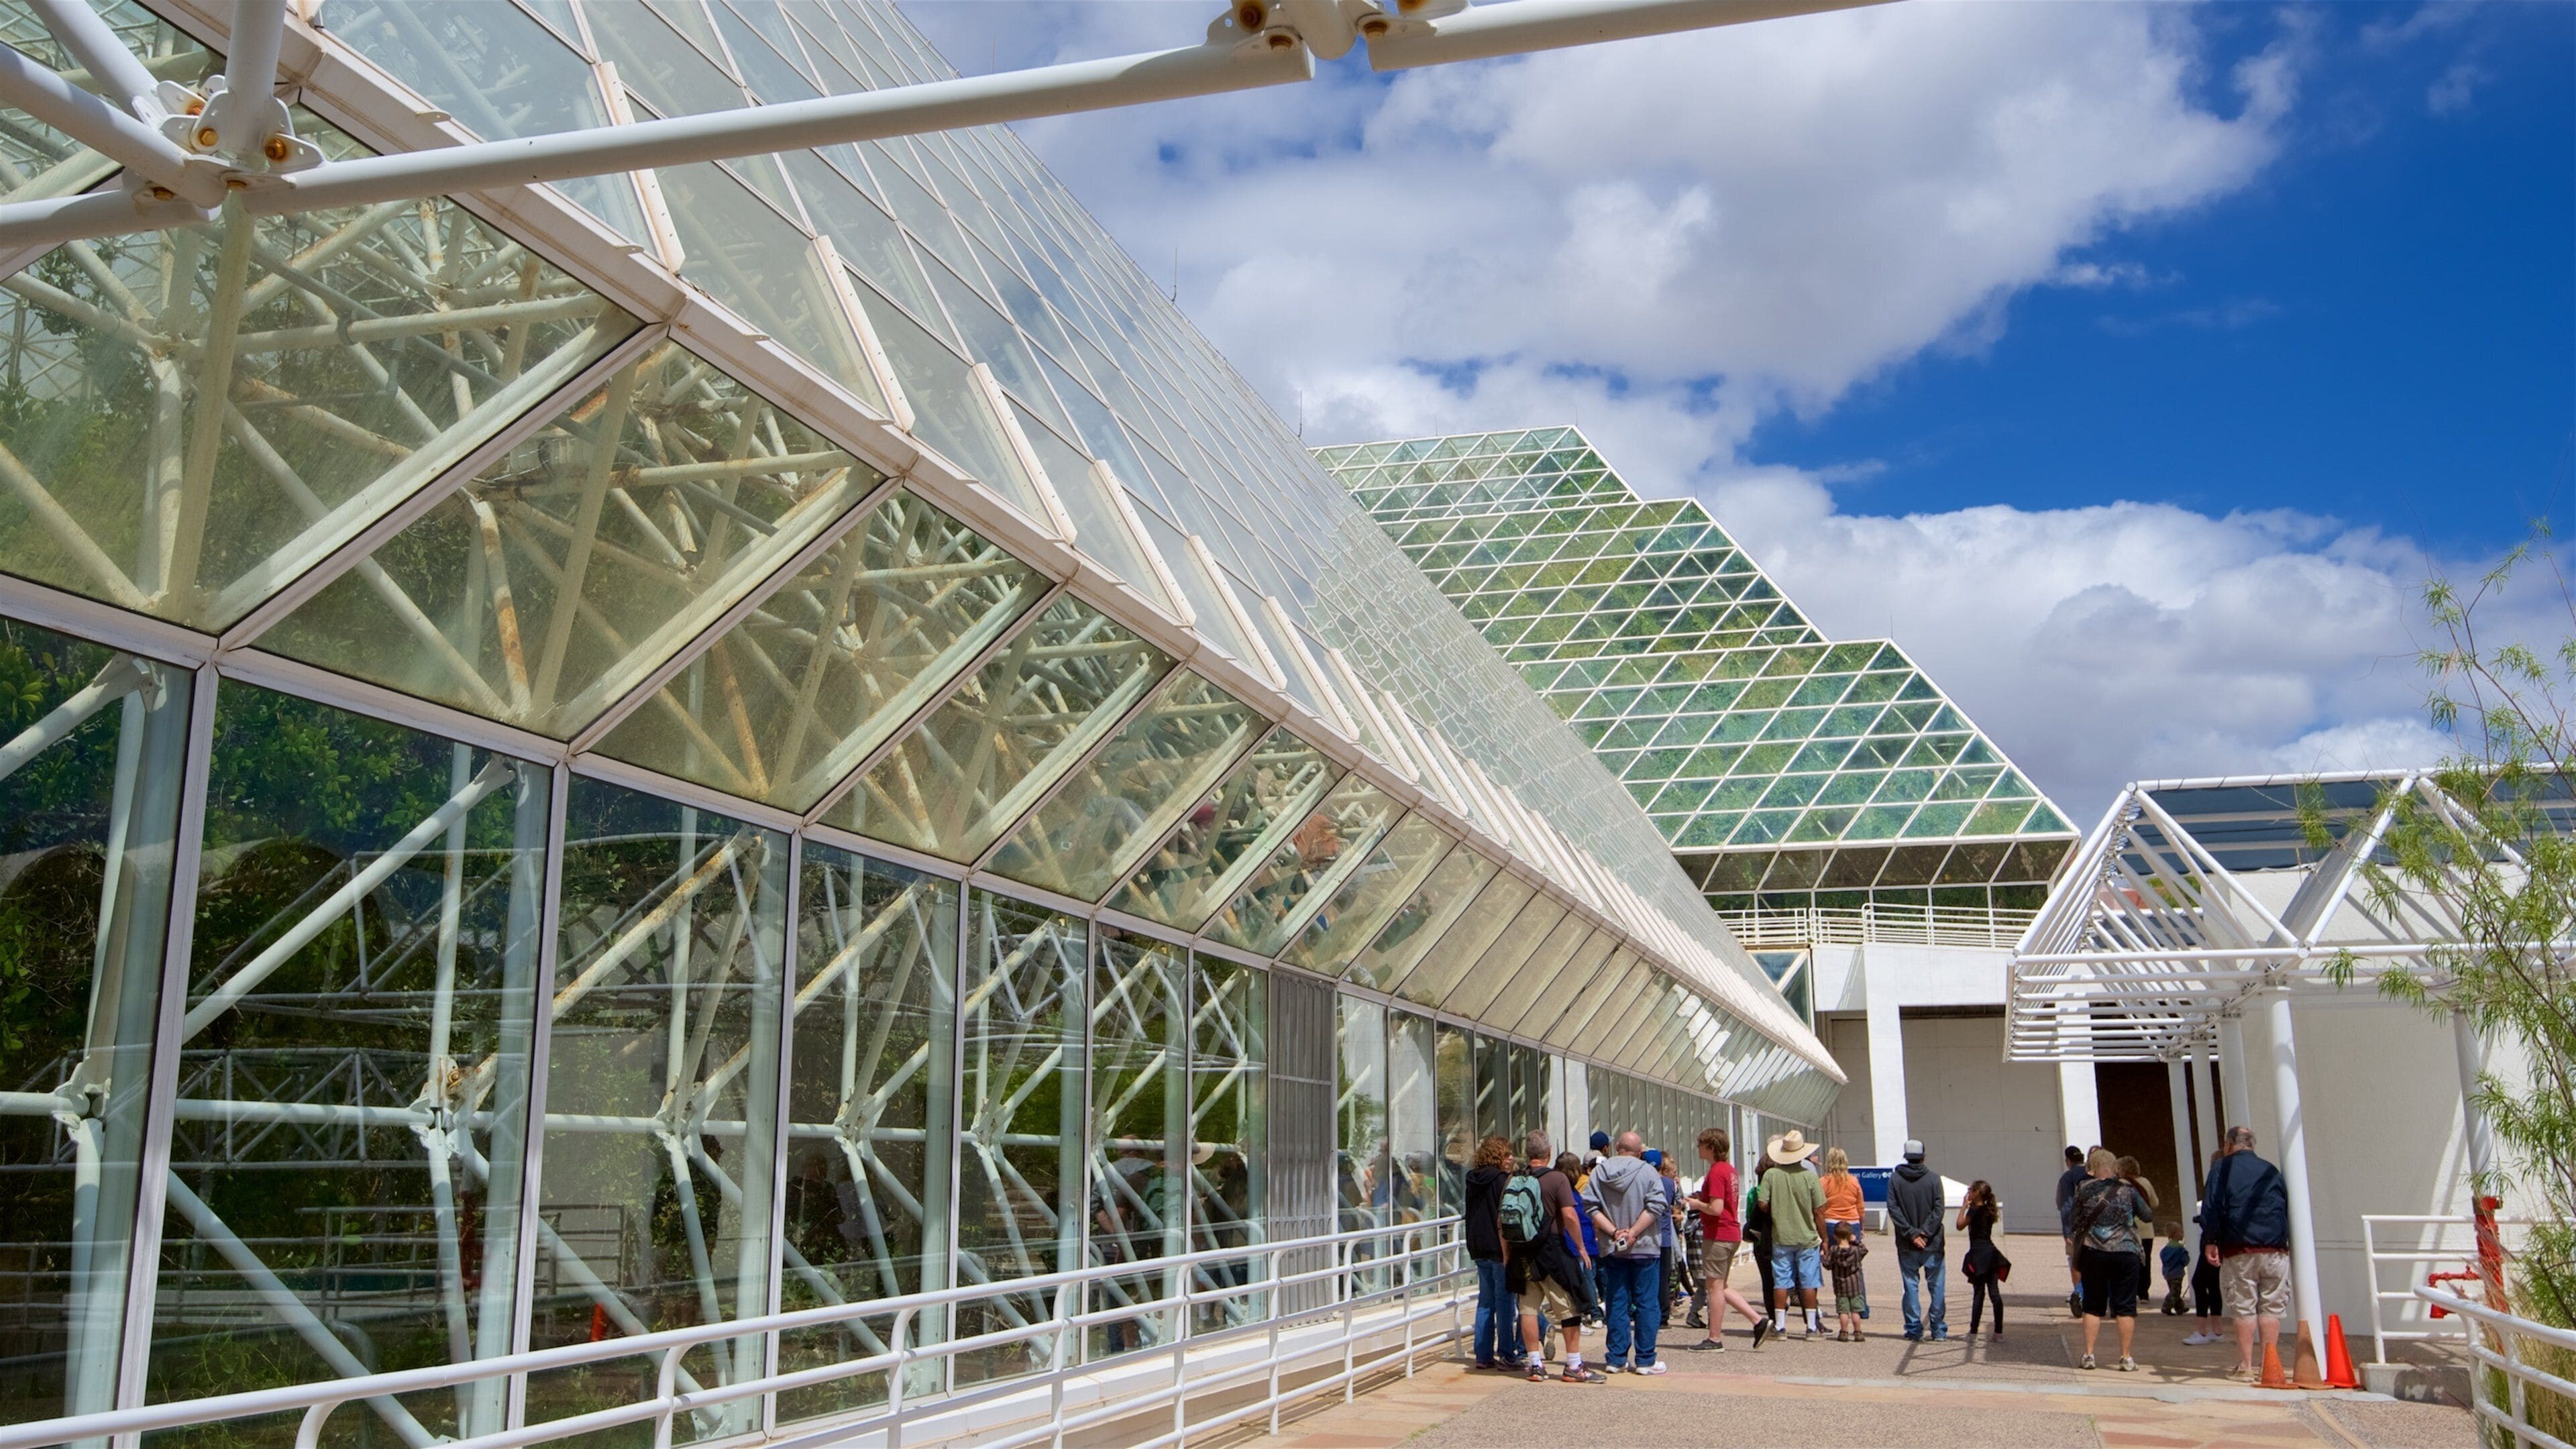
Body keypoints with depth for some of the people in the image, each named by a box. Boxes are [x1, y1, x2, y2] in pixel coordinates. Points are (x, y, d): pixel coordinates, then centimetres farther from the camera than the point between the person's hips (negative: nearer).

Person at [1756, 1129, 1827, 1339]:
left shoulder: (1770, 1175, -7)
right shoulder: (1809, 1176, -8)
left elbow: (1763, 1204, -9)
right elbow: (1819, 1212, -5)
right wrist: (1824, 1239, 5)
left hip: (1781, 1237, 1)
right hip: (1807, 1237, 0)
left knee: (1781, 1282, 6)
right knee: (1808, 1283, 7)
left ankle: (1780, 1325, 7)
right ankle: (1811, 1327, 11)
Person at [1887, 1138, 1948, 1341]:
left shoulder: (1895, 1178, -1)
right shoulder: (1933, 1178, -3)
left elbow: (1893, 1209, -7)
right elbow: (1938, 1209, -9)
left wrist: (1911, 1233, -8)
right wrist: (1925, 1233, -9)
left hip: (1906, 1246, 1)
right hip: (1933, 1243, -1)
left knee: (1910, 1286, 6)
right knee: (1936, 1287, 8)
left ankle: (1914, 1330, 6)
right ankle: (1938, 1330, 9)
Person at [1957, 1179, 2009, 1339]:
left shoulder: (1974, 1210, -10)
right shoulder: (1989, 1210, 11)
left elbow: (1960, 1226, -6)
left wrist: (1964, 1206, 0)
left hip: (1979, 1253, -7)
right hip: (1991, 1252, 7)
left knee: (1978, 1293, -4)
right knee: (1994, 1292, 4)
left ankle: (1973, 1331, 0)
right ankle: (1999, 1330, 3)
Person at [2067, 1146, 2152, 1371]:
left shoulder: (2084, 1190, -1)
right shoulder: (2127, 1189, -2)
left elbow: (2073, 1223, 4)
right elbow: (2147, 1216, 8)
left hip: (2092, 1254, 1)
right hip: (2125, 1253, -1)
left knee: (2093, 1307, 9)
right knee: (2126, 1307, 6)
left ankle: (2088, 1355, 7)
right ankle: (2126, 1358, 6)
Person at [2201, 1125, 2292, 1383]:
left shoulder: (2223, 1168, 2)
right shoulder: (2271, 1171, 15)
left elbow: (2212, 1206, -6)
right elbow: (2288, 1208, 16)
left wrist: (2210, 1241, -2)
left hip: (2239, 1251, -3)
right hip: (2275, 1250, 3)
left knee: (2243, 1309, 0)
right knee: (2271, 1308, 7)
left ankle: (2245, 1366, 1)